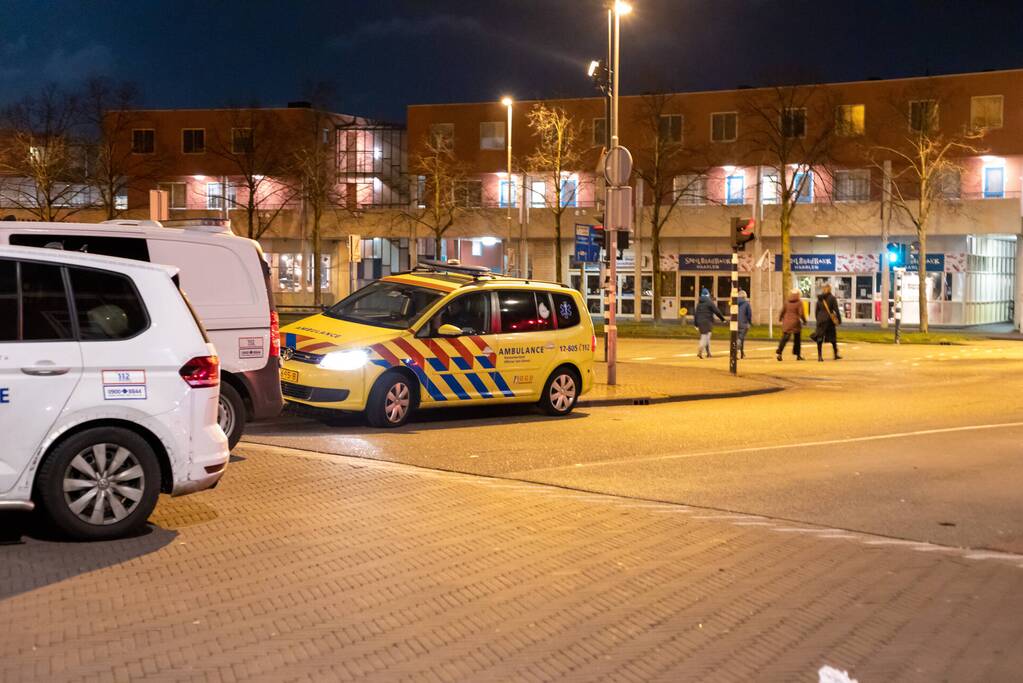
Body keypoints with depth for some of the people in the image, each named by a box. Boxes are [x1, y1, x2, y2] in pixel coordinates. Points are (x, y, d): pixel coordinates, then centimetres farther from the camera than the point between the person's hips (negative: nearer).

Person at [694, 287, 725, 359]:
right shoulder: (709, 302, -7)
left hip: (700, 322, 6)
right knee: (705, 337, -8)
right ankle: (699, 351, -24)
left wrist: (696, 324, 18)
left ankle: (708, 353, 21)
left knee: (706, 338, 16)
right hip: (707, 322, -6)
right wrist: (723, 319, 2)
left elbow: (696, 314, 13)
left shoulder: (699, 303, 12)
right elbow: (717, 311, -7)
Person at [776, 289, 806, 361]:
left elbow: (782, 311, 10)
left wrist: (780, 318, 26)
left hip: (786, 322, 3)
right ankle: (798, 355, 17)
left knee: (784, 339, 0)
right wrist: (804, 320, 6)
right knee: (797, 339, 11)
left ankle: (779, 353, -15)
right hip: (795, 323, -3)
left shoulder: (787, 302, 5)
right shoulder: (799, 303, -7)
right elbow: (801, 313, -10)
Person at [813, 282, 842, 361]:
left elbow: (816, 311, 8)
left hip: (820, 320, 2)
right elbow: (836, 310, -7)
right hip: (829, 319, -2)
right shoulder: (832, 298, -5)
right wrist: (839, 319, -1)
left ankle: (819, 355, -5)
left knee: (819, 338, 2)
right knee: (832, 337, 12)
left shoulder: (819, 299, 5)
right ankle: (836, 354, 21)